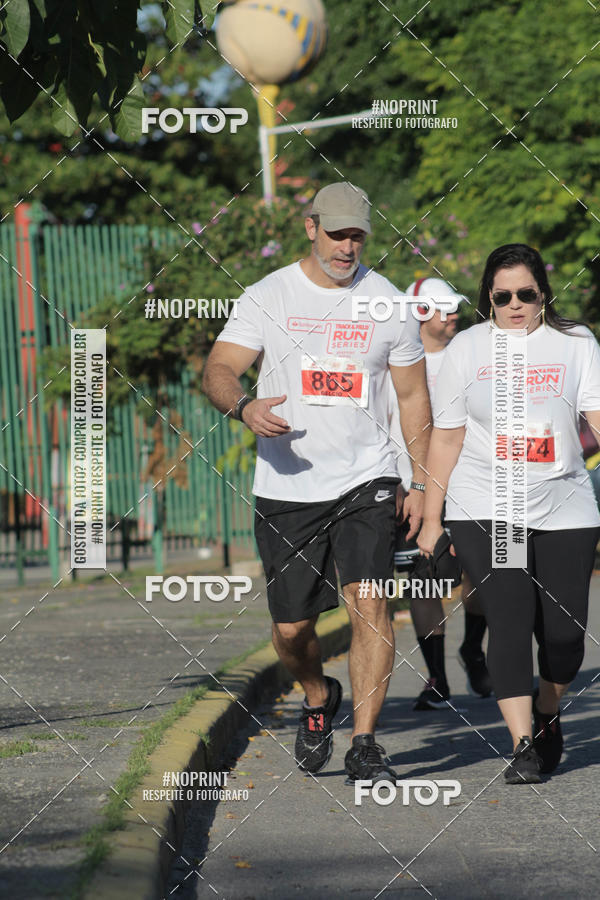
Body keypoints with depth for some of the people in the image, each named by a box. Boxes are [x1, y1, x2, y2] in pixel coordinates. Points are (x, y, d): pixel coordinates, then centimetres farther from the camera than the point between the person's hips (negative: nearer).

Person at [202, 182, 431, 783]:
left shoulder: (388, 303, 5)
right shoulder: (267, 297, 1)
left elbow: (413, 396, 12)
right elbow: (218, 370, -6)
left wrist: (422, 483, 8)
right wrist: (244, 406, -29)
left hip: (365, 480, 0)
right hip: (286, 486, 0)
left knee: (368, 602, -17)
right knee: (291, 628, 5)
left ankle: (364, 745, -12)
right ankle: (318, 699, 37)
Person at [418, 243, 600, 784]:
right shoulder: (466, 349, 7)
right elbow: (447, 437, 9)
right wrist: (431, 519, 7)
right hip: (485, 510, -1)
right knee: (510, 620, -13)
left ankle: (547, 715, 29)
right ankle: (523, 746, -11)